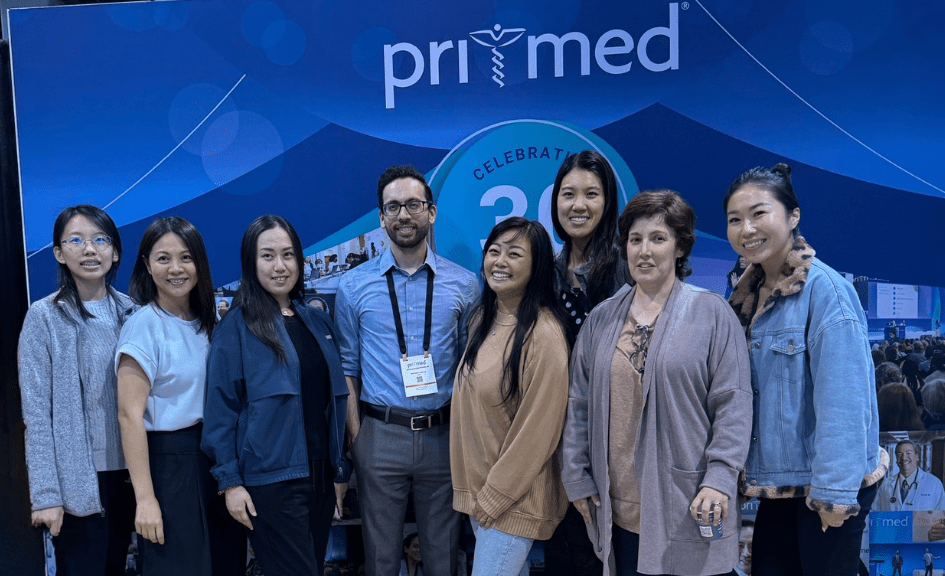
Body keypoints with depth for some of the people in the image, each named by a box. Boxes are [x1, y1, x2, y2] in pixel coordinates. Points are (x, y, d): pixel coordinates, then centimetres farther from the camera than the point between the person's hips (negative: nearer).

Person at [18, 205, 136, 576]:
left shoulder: (130, 312, 5)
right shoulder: (45, 317, -7)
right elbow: (36, 413, -9)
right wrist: (45, 493, -13)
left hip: (127, 471, 4)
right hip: (78, 478, -4)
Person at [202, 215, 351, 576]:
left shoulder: (318, 323, 10)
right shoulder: (237, 326, -6)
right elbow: (221, 407, -8)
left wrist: (341, 469, 12)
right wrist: (230, 481, -11)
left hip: (321, 475, 6)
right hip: (271, 478, -6)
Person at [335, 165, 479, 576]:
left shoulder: (463, 285, 1)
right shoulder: (354, 287, 1)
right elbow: (347, 367, 3)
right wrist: (355, 435, -3)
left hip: (443, 434, 1)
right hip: (380, 435, 0)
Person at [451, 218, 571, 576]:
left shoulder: (543, 334, -20)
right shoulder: (483, 318, 6)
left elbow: (538, 431, -18)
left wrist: (494, 498, -11)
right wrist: (476, 491, 9)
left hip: (514, 497, -7)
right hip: (478, 487, 7)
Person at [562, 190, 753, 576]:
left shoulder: (712, 313, -2)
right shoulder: (602, 319, 9)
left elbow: (733, 403, -5)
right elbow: (579, 403, 11)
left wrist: (719, 480, -13)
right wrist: (577, 478, 8)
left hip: (685, 505, -3)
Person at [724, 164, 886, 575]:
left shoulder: (824, 288, -17)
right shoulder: (751, 294, 6)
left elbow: (843, 397, -21)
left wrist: (835, 490, -21)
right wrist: (741, 472, 12)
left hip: (828, 486, -7)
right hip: (778, 481, 7)